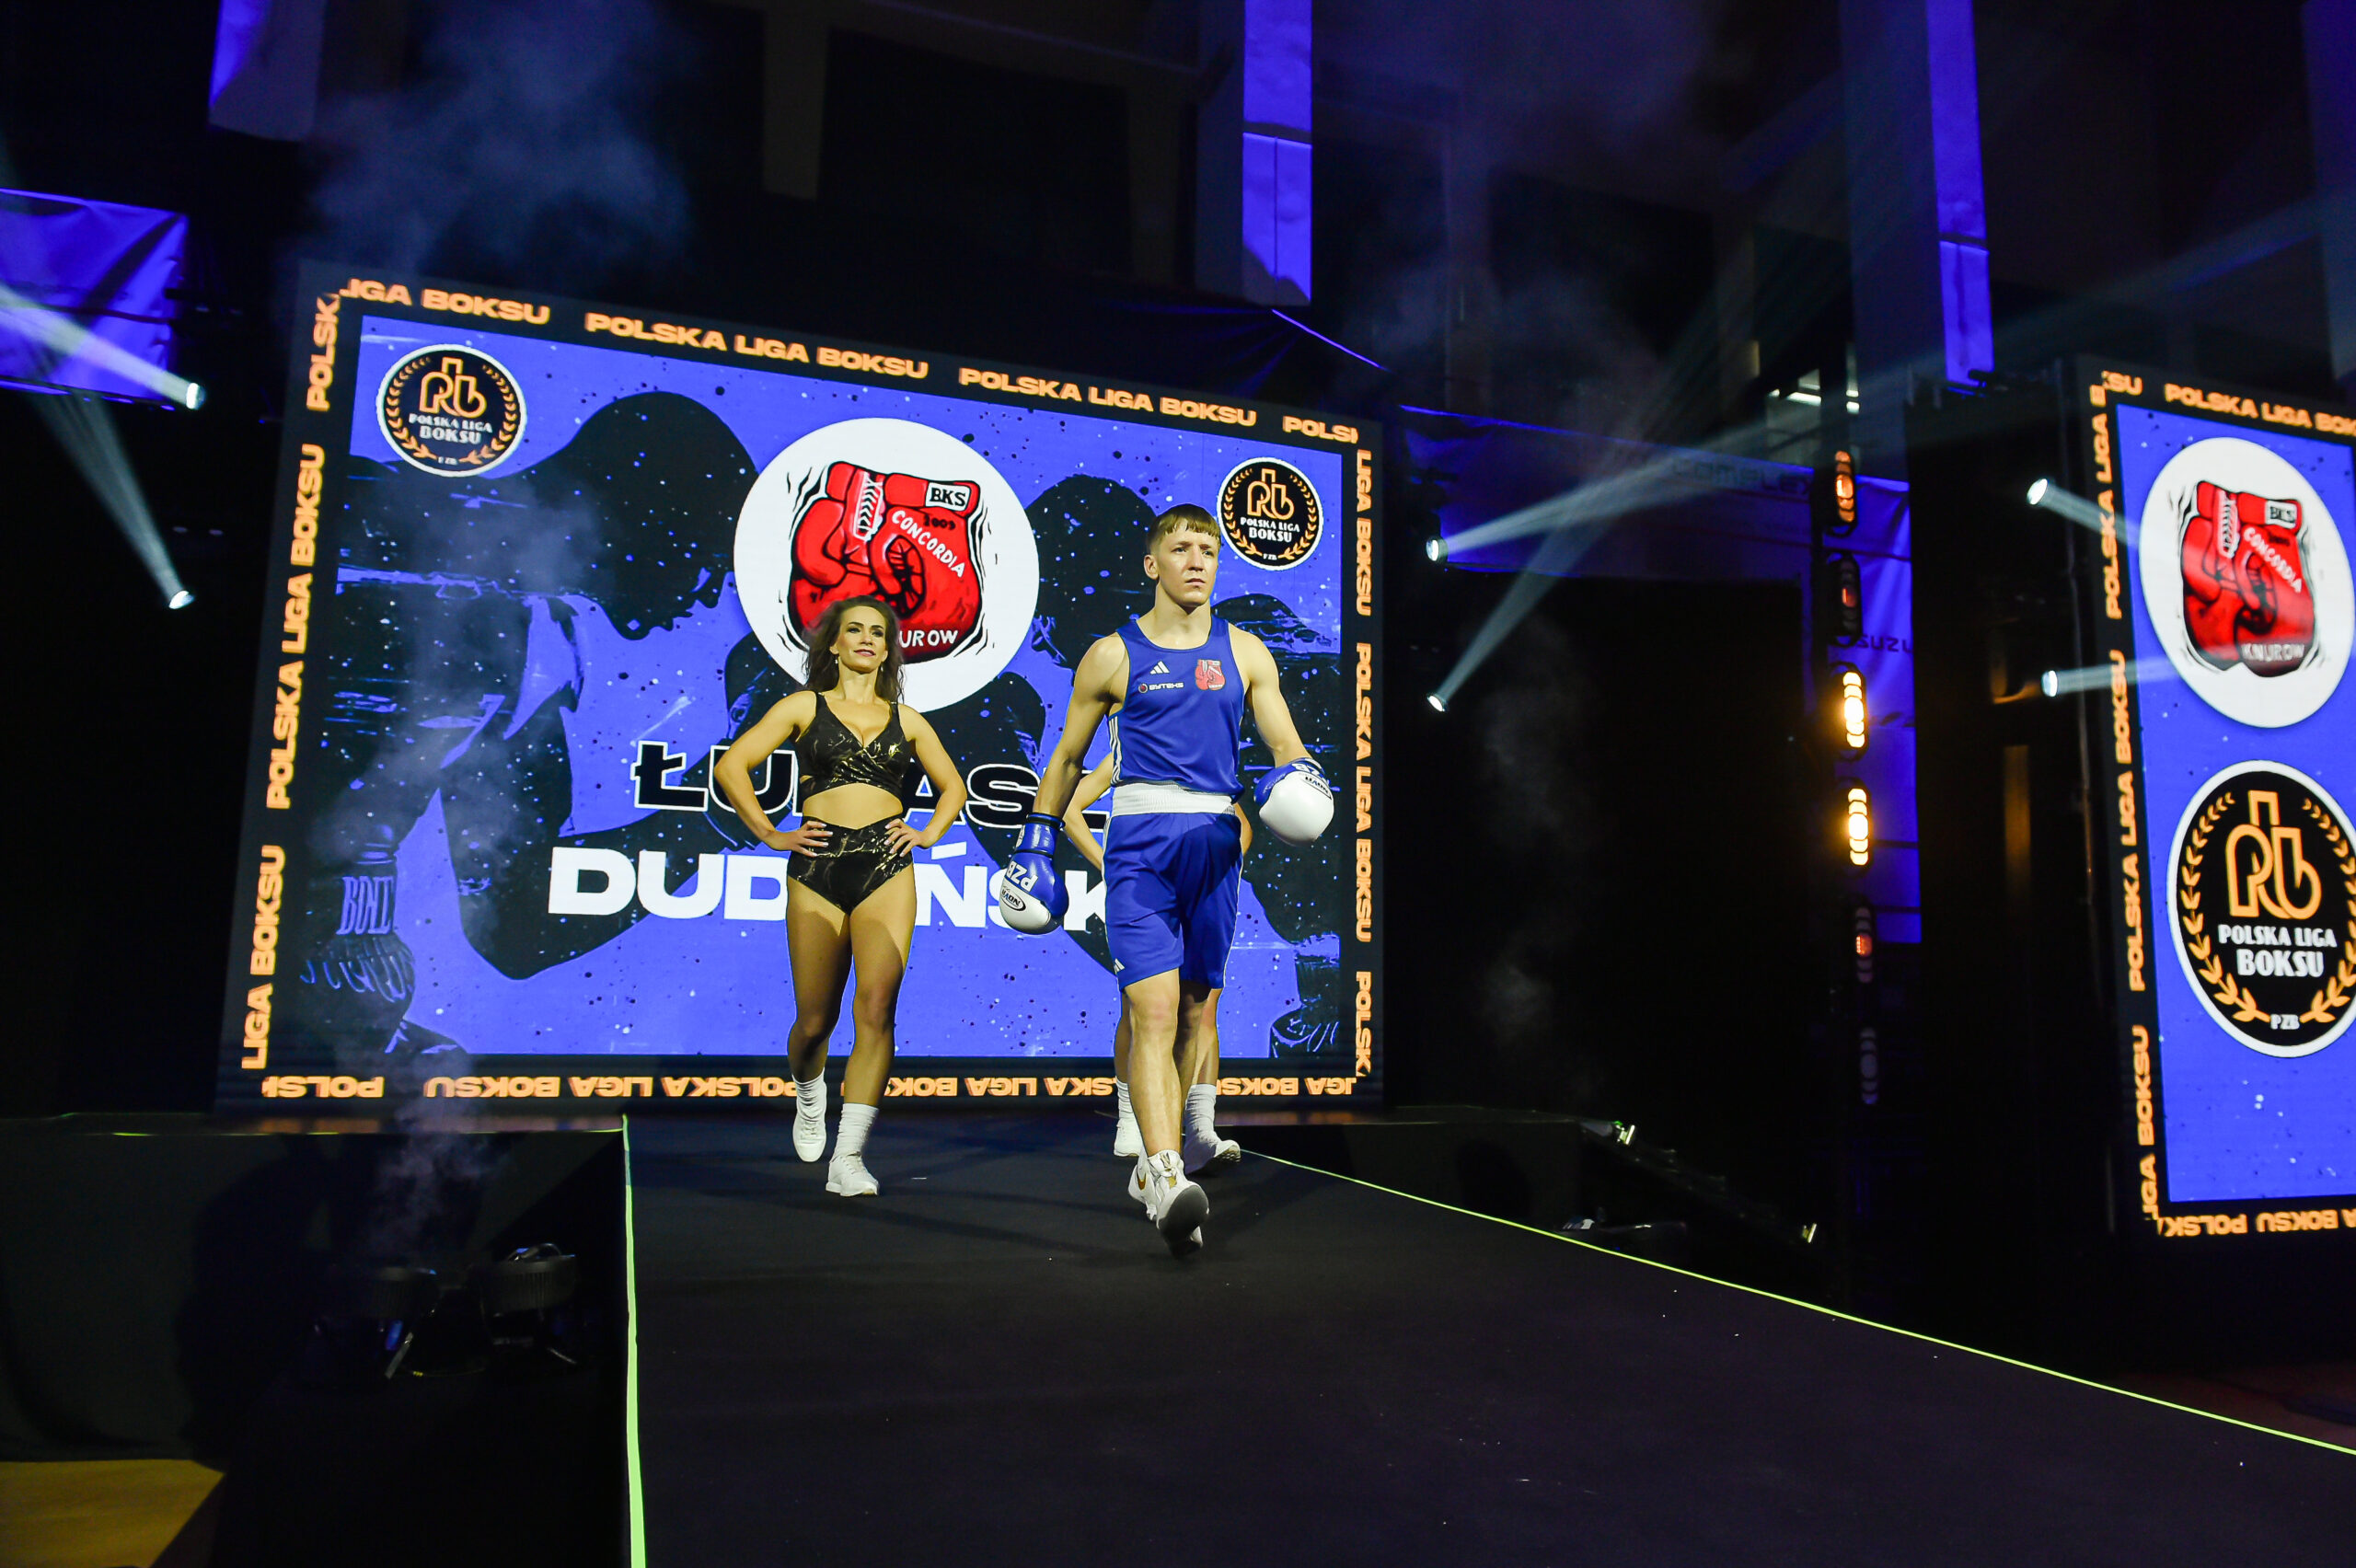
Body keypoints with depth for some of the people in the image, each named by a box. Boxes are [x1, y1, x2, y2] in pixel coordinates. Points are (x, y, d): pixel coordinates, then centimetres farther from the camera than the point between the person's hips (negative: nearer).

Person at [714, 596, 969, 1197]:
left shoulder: (906, 719, 15)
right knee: (816, 1019, 4)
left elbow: (952, 785, 27)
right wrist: (768, 833, -1)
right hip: (818, 866, -1)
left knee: (876, 1009, -13)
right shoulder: (805, 707, 9)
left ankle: (848, 1158, -10)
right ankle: (809, 1098, 39)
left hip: (887, 870, 1)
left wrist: (930, 834, 12)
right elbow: (731, 766, 5)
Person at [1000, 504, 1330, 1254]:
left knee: (1196, 1009, 10)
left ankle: (1154, 1168, 25)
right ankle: (1166, 1178, -22)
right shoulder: (1111, 655, 7)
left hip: (1215, 843, 4)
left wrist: (1296, 774, -13)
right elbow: (1067, 757, 14)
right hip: (1139, 843, -3)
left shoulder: (1244, 652, 13)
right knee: (1154, 1010, -16)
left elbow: (1286, 743, 10)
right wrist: (1037, 840, 10)